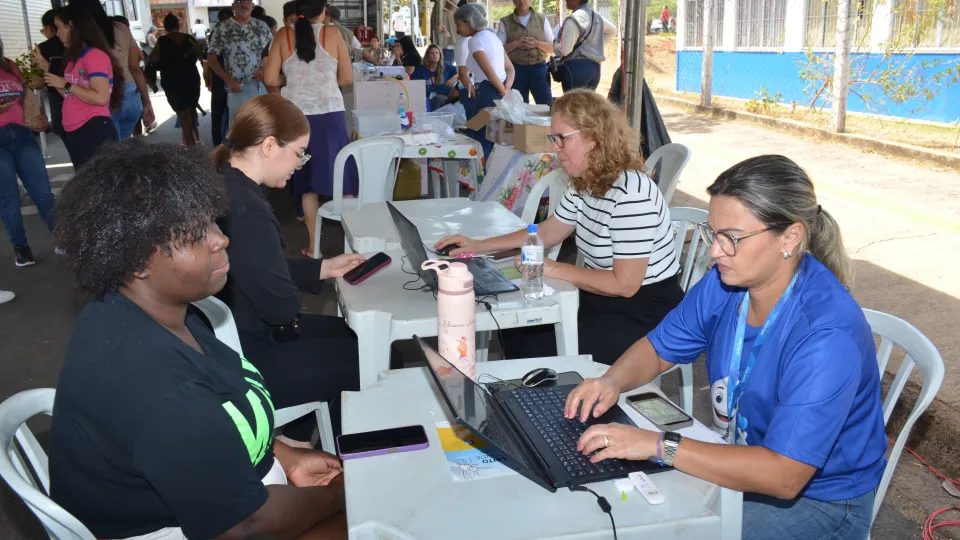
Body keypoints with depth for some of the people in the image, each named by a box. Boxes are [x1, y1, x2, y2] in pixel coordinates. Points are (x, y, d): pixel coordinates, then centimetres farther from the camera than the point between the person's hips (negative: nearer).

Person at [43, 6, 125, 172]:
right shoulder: (76, 57, 18)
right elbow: (70, 96, 16)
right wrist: (47, 70, 14)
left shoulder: (95, 55, -12)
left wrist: (65, 84, -15)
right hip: (74, 133, 10)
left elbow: (101, 98, -22)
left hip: (94, 132, -10)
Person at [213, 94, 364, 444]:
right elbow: (281, 306, -22)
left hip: (233, 335, 10)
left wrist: (324, 268, 13)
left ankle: (299, 440, 28)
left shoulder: (224, 185, 2)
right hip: (241, 361, -10)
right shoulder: (246, 212, -30)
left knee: (351, 334, 21)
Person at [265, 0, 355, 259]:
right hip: (331, 114, -1)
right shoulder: (332, 34, -1)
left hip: (298, 116, 1)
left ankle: (314, 247, 13)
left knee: (308, 183, 10)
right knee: (342, 177, 8)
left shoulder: (284, 35, 2)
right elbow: (347, 78, 3)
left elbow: (271, 79, 0)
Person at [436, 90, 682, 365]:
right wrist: (479, 245, 8)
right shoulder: (583, 185, 2)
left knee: (536, 352, -16)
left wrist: (554, 269, -21)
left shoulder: (631, 195, -26)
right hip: (600, 298, 9)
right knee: (516, 330, 2)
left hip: (644, 314, -8)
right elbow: (548, 231, 15)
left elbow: (624, 284, -27)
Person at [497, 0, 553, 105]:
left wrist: (536, 44, -11)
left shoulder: (542, 19, 8)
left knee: (547, 106, -1)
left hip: (539, 68, 1)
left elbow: (551, 48, 7)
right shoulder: (505, 22, 4)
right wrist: (516, 43, -14)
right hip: (516, 69, -1)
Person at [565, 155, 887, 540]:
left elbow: (782, 476, -33)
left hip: (819, 501, -6)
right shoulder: (726, 281, -10)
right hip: (748, 460, 6)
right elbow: (658, 348, 5)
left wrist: (658, 445, -33)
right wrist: (614, 381, -16)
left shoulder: (828, 336, -31)